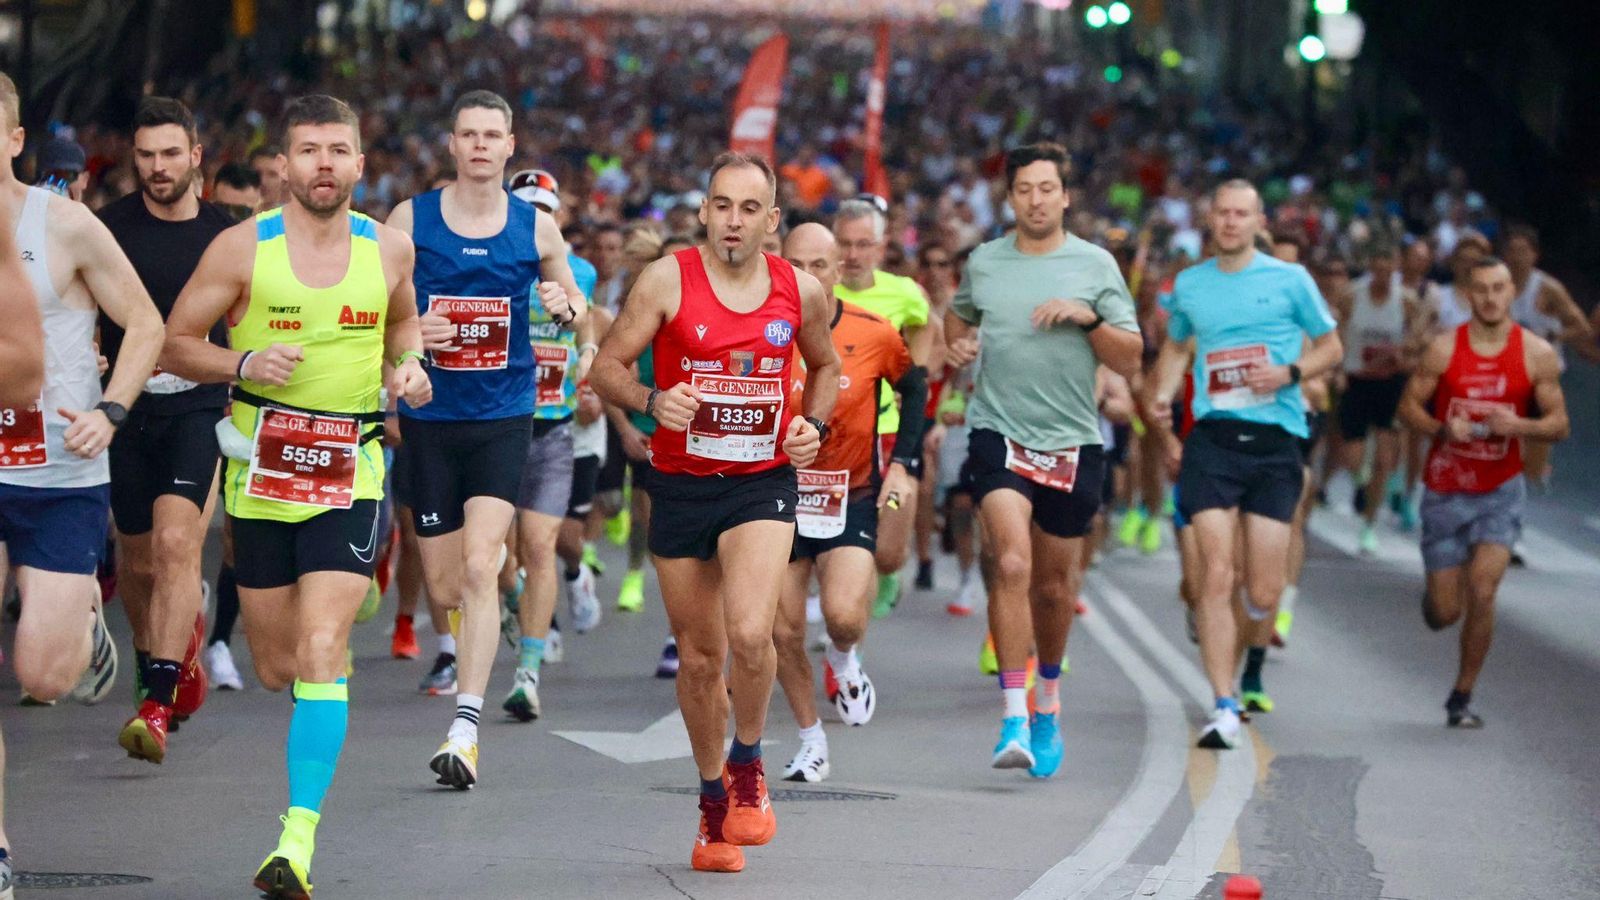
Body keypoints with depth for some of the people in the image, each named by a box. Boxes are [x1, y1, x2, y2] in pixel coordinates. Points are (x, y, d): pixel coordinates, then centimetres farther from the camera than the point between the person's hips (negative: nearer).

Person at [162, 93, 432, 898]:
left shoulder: (389, 248, 2)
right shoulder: (242, 249, -5)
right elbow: (176, 344, 0)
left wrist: (409, 365, 0)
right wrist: (243, 363, -18)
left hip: (350, 476, -1)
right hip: (261, 474, 1)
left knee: (320, 653, -16)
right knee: (276, 670, 11)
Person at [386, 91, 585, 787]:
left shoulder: (536, 228, 4)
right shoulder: (409, 220, 2)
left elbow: (576, 306, 17)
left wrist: (566, 307, -6)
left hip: (504, 418, -1)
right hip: (430, 418, 1)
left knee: (478, 569, -18)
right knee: (444, 589, 4)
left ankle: (464, 730, -21)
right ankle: (466, 652, 40)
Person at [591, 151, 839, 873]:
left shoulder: (801, 292, 0)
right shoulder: (667, 281, -6)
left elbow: (825, 365, 19)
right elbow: (606, 367, -5)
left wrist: (814, 424, 1)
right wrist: (651, 400, -24)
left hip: (763, 483, 0)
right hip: (681, 486, 0)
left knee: (750, 634, -23)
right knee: (699, 658, 8)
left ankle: (748, 764, 4)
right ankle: (713, 802, 28)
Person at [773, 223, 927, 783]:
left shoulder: (873, 334, -7)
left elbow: (914, 388, 10)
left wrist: (902, 463, 1)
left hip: (853, 498, -1)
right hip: (778, 497, 1)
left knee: (844, 614, -22)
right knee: (784, 632, 1)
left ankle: (843, 661, 15)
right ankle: (810, 742, 22)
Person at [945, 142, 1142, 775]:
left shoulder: (1095, 265, 3)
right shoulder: (983, 263, 6)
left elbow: (1130, 361, 3)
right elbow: (958, 317, 27)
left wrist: (1089, 318, -13)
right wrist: (957, 344, 5)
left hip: (1072, 443, 1)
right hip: (999, 434, -1)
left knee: (1055, 586, 12)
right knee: (1011, 564, -21)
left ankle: (1048, 704, 37)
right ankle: (1014, 717, -22)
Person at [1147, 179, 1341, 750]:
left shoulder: (1290, 280, 4)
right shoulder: (1188, 285, 11)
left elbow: (1331, 347, 11)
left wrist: (1290, 372, -8)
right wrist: (1161, 392, 9)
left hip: (1275, 444, -1)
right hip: (1212, 440, 1)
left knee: (1264, 591, -1)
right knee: (1216, 577, -13)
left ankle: (1251, 668, 31)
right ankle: (1224, 708, -13)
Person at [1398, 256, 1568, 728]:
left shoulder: (1537, 354, -5)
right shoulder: (1444, 349, -7)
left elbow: (1560, 425, 0)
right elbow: (1409, 405, 1)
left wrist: (1518, 425, -20)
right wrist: (1442, 429, -19)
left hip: (1500, 490, 0)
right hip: (1445, 490, 0)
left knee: (1481, 592, -16)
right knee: (1445, 613, 3)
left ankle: (1463, 695, 2)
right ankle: (1433, 595, 43)